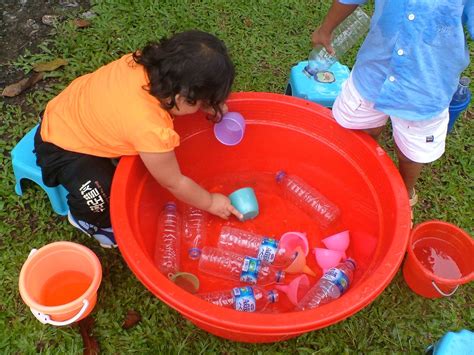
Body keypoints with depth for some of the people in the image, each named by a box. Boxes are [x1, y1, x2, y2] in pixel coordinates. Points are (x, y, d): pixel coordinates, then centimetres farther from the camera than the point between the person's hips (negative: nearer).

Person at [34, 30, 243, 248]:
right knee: (103, 205, -22)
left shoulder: (148, 62, -23)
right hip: (63, 146, -7)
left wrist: (211, 104, -11)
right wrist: (210, 203, -4)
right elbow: (174, 183, -20)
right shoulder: (152, 131, -39)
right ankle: (83, 217, 11)